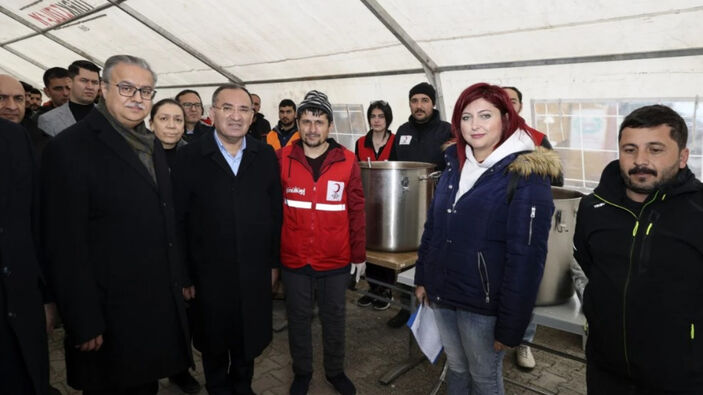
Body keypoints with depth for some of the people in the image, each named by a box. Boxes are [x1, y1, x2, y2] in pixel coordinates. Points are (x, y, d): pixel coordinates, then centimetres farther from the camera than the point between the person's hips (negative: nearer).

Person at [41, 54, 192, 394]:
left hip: (161, 302, 6)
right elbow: (65, 245, -17)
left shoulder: (153, 145, 9)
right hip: (111, 311, -6)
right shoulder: (69, 148, -14)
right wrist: (84, 323, -16)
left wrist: (180, 279, 13)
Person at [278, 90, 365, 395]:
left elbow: (356, 211, -1)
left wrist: (359, 255, 2)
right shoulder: (282, 158, -4)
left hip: (336, 260, 0)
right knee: (298, 318, 17)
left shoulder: (347, 161, -5)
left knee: (334, 318, 17)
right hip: (293, 259, 1)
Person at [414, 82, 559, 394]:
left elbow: (526, 257, -17)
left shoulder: (526, 176, -15)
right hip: (441, 296, 5)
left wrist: (511, 326, -16)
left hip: (483, 307, -5)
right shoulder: (454, 164, 4)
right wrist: (422, 277, 11)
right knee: (456, 369, 23)